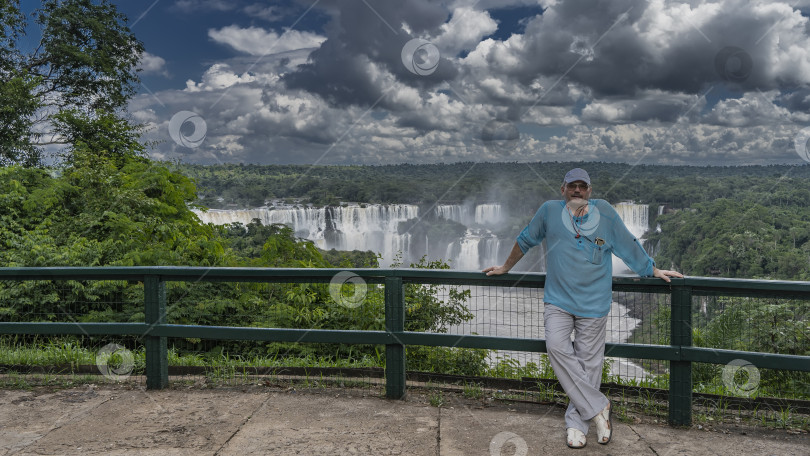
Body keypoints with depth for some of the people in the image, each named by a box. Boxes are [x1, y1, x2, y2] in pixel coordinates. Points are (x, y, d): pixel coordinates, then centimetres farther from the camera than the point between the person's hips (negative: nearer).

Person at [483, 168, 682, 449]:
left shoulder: (604, 212, 3)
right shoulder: (549, 211, 3)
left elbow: (629, 246, 14)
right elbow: (525, 240, 17)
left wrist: (654, 271, 20)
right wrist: (505, 268, 24)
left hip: (593, 302, 0)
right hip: (558, 299, 0)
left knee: (588, 362, 0)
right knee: (556, 346, -22)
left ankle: (577, 423, 14)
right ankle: (598, 407, -10)